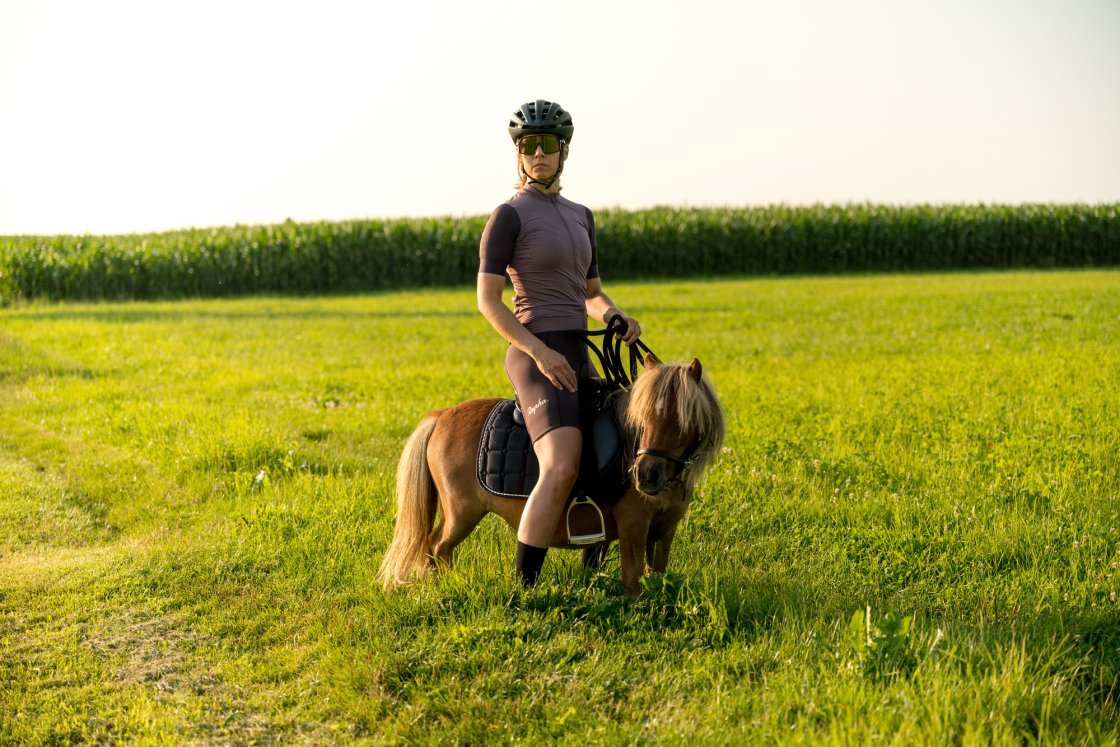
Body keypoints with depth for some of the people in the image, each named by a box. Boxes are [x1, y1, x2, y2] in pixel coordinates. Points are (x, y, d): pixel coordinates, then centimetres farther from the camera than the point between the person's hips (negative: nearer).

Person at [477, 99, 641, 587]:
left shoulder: (580, 216, 16)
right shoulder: (509, 216, -6)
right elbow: (487, 300, -11)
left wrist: (618, 318, 0)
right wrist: (540, 352, -19)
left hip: (577, 358, 8)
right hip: (535, 356, -8)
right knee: (562, 467, -27)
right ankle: (523, 588, -23)